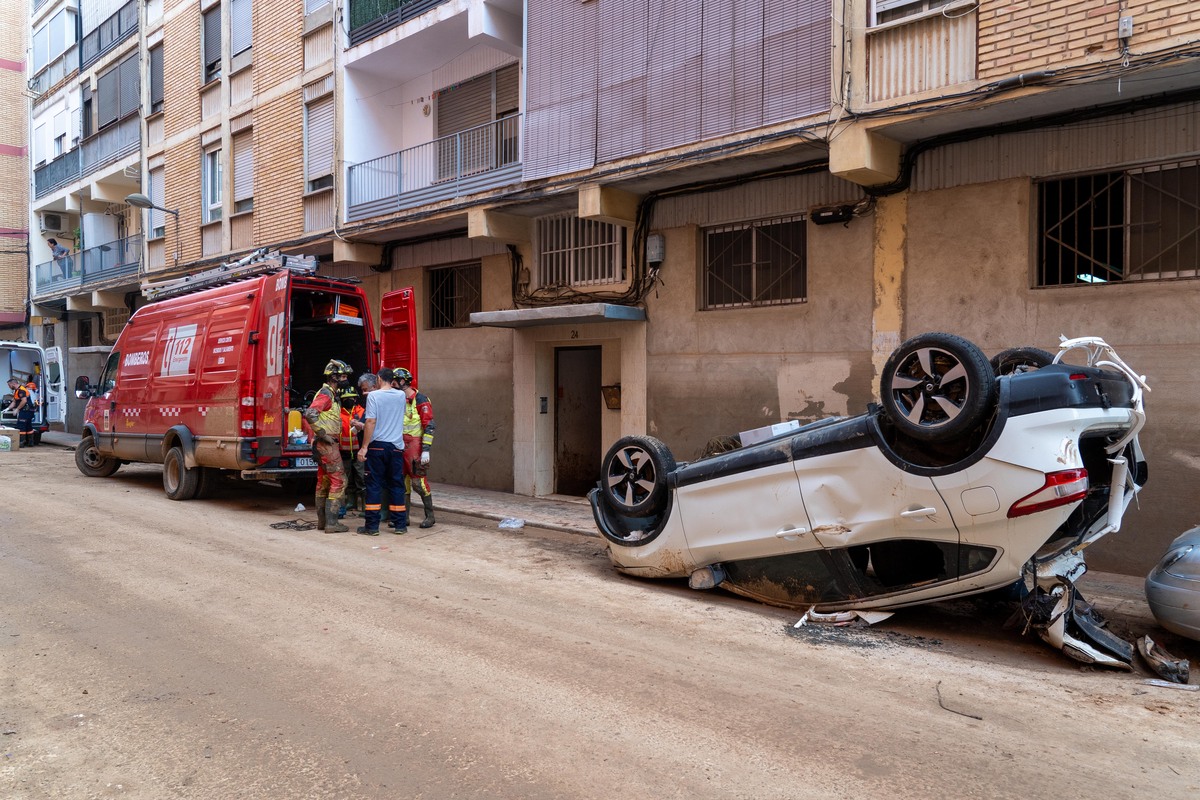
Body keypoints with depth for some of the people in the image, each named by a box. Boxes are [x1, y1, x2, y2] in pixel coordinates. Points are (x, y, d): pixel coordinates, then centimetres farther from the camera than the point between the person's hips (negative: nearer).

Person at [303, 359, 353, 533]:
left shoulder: (332, 394, 17)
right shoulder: (326, 394, -14)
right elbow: (310, 414, -28)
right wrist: (323, 434, -23)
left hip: (328, 444, 10)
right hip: (327, 445, -10)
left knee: (323, 482, 13)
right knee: (339, 481, -8)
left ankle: (322, 521, 19)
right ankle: (331, 522, -7)